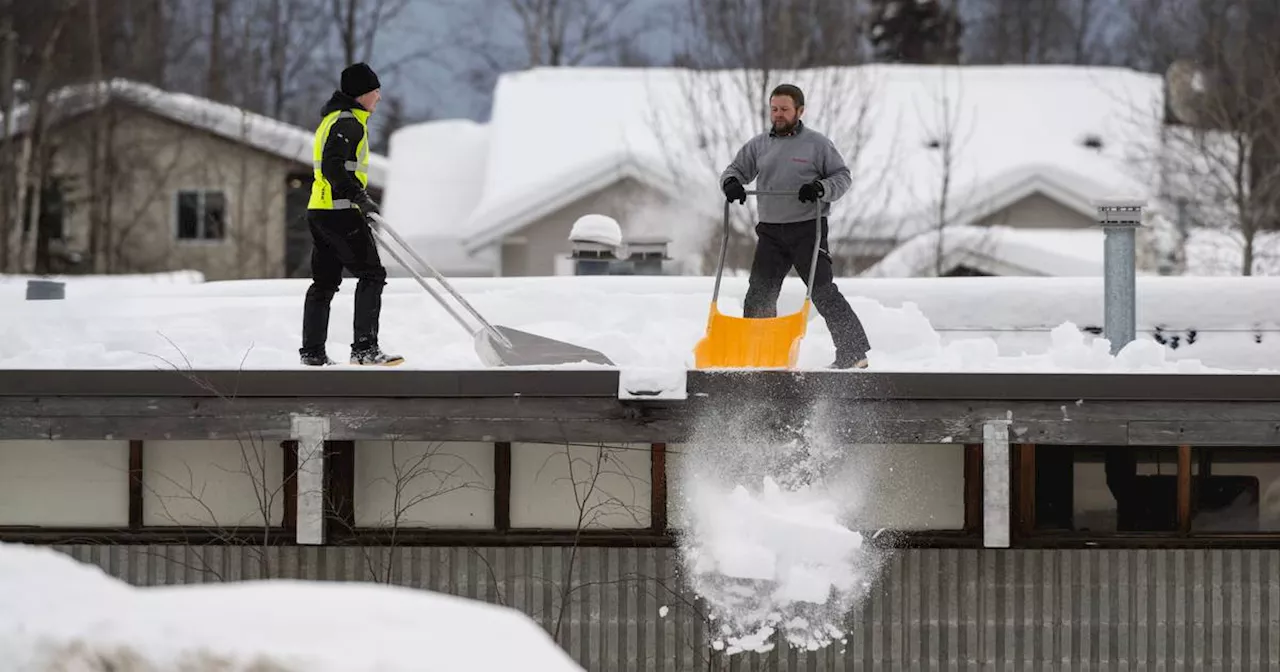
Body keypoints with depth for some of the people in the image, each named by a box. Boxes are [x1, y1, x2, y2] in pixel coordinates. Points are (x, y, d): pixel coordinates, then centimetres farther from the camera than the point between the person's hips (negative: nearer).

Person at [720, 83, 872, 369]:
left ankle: (854, 353, -6)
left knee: (823, 291, -10)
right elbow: (736, 169, 17)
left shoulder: (816, 143, -1)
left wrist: (821, 189, -18)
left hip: (807, 229, -5)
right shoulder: (759, 145, 11)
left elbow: (843, 176, 2)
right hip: (770, 232, 5)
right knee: (759, 294, 2)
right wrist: (731, 182, -8)